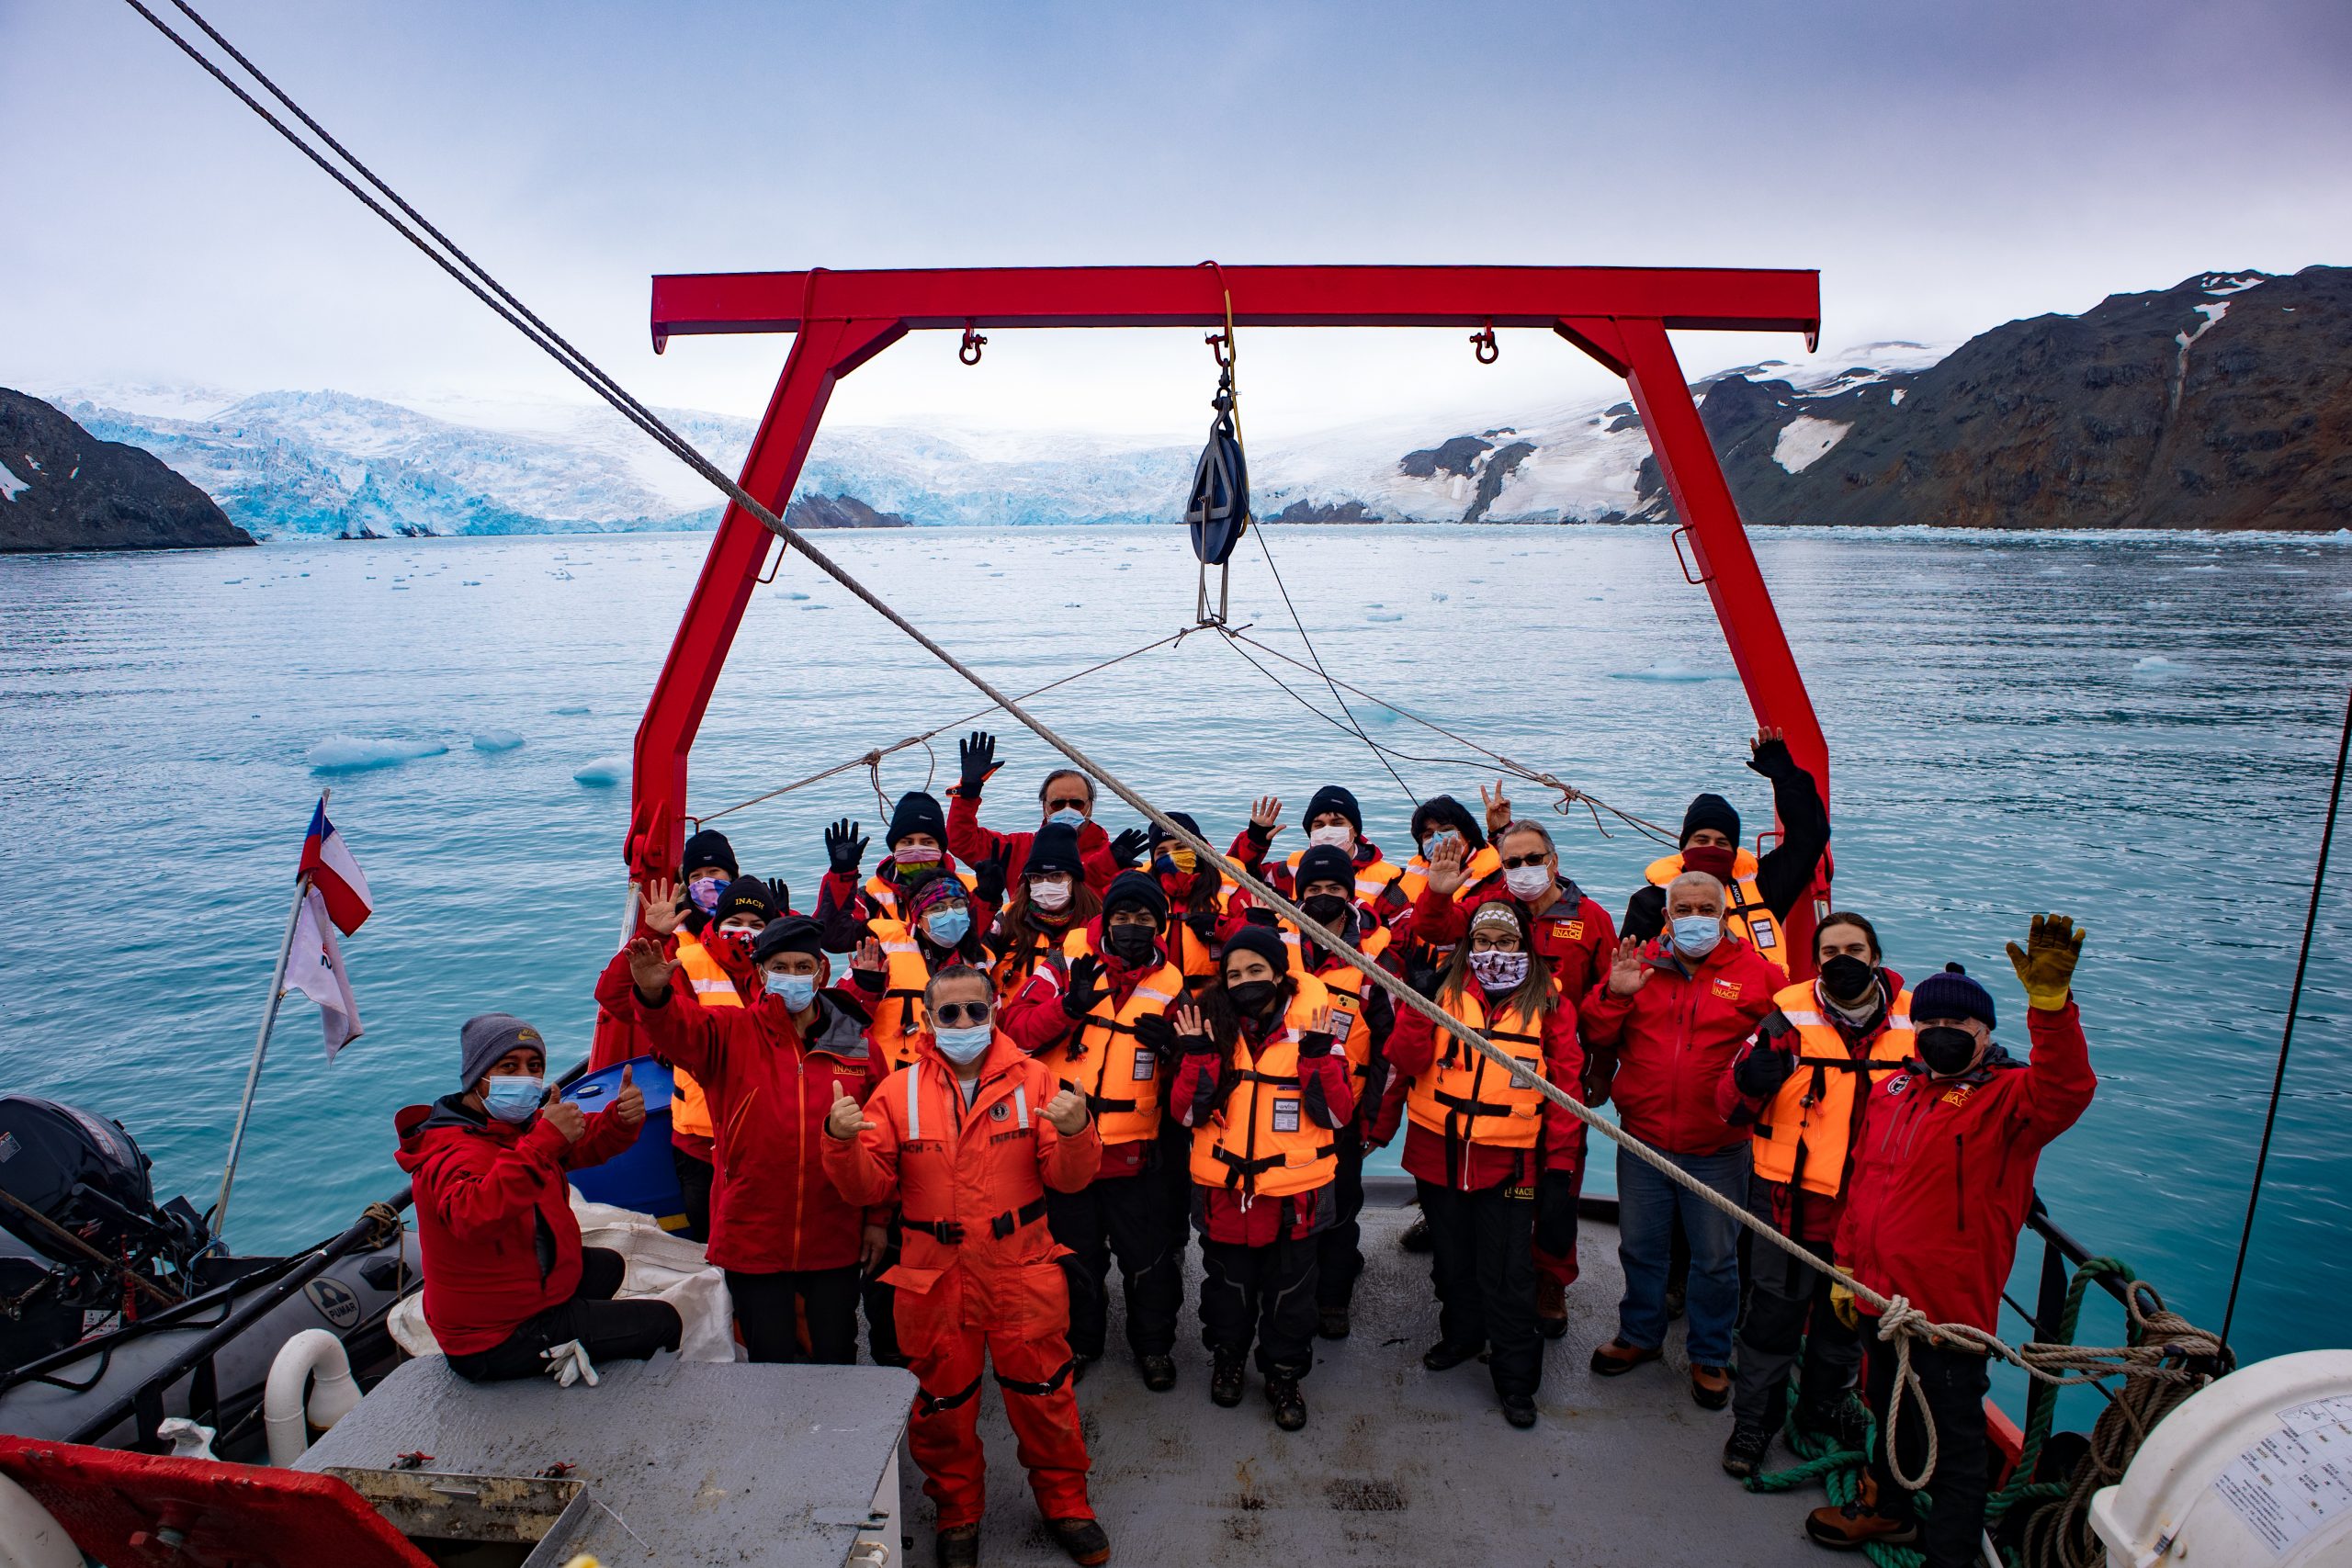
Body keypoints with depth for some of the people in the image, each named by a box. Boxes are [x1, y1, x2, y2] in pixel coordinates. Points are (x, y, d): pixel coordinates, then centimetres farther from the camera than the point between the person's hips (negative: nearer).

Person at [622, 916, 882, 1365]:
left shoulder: (856, 1044, 0)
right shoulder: (733, 1033, -2)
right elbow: (677, 1030, -22)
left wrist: (877, 1218, 5)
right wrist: (653, 994, -44)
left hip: (834, 1240, 1)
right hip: (753, 1238, -1)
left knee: (836, 1359, 13)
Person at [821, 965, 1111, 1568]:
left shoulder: (1032, 1078, -2)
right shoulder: (899, 1091, 0)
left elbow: (1067, 1178, -5)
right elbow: (871, 1186, -2)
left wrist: (1073, 1132, -26)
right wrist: (842, 1141, -20)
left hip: (1021, 1270, -1)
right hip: (935, 1275, 1)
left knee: (1042, 1392, 9)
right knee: (943, 1401, 14)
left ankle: (1064, 1501, 34)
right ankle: (957, 1511, 39)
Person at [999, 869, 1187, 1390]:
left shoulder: (1170, 983, 0)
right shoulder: (1068, 962, -6)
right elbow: (1017, 1029, -13)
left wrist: (1172, 1045, -15)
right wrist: (1069, 1004, -28)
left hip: (1133, 1149, 1)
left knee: (1148, 1256, 10)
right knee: (1075, 1252, 17)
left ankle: (1153, 1343, 33)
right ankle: (1080, 1338, 39)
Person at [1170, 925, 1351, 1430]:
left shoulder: (1311, 1027, -6)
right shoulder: (1213, 1028, -3)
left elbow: (1338, 1114, -10)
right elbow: (1188, 1113, -7)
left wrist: (1318, 1055, -23)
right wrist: (1197, 1056, -21)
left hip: (1295, 1193, -1)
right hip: (1224, 1189, 1)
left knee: (1290, 1293, 15)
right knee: (1228, 1286, 19)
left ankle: (1284, 1375, 37)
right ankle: (1227, 1357, 45)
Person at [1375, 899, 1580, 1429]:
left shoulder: (1549, 1004, -1)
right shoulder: (1443, 992, 0)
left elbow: (1566, 1085, 2)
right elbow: (1405, 1060, -9)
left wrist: (1561, 1160, -2)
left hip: (1507, 1161, -2)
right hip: (1438, 1153, 2)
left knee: (1507, 1274, 3)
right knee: (1451, 1257, 19)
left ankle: (1515, 1378, 18)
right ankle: (1460, 1333, 42)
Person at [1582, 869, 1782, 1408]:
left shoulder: (1758, 975, -4)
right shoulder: (1638, 965, 2)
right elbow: (1596, 1040, 1)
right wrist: (1614, 996, -16)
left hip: (1718, 1149, -2)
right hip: (1643, 1142, 2)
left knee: (1715, 1258, 12)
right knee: (1639, 1247, 18)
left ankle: (1709, 1356, 33)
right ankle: (1639, 1334, 40)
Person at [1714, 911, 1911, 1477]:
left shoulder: (1914, 1021, -1)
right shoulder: (1789, 1016, -9)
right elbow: (1732, 1106, -8)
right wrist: (1755, 1071, -29)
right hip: (1790, 1195, -3)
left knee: (1849, 1310, 20)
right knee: (1774, 1309, 6)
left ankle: (1825, 1402, 43)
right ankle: (1753, 1419, 25)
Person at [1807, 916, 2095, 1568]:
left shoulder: (2007, 1098, -11)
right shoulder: (1893, 1089, 7)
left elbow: (2065, 1091, -35)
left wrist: (2050, 1002, -49)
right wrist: (1847, 1268, 16)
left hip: (1948, 1309, -7)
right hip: (1880, 1295, 7)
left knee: (1952, 1438, 9)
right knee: (1891, 1411, 27)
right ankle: (1888, 1510, 49)